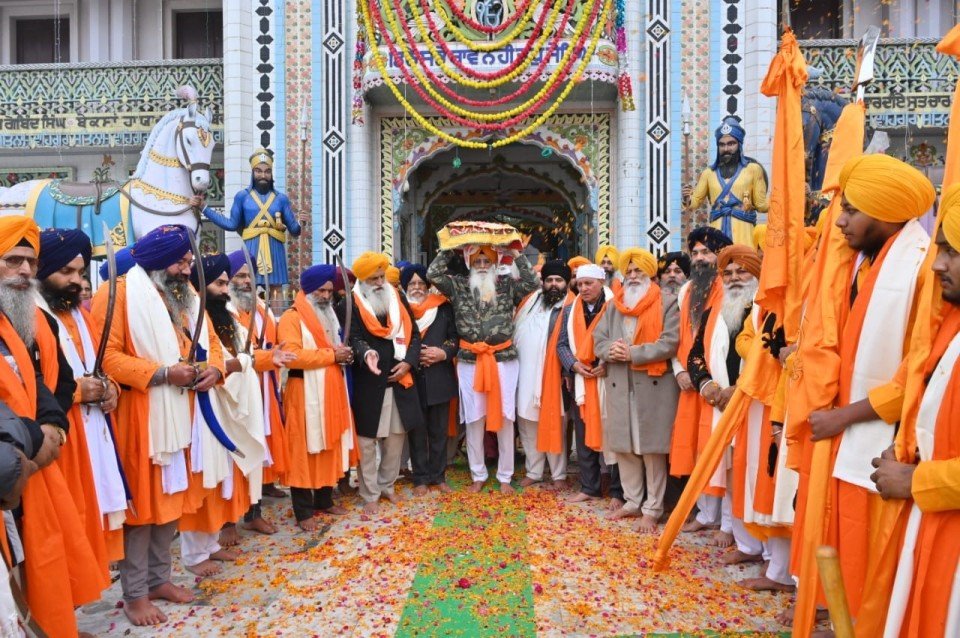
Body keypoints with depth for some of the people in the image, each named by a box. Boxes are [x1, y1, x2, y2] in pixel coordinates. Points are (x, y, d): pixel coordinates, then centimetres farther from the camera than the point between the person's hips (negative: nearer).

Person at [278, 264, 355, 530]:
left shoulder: (329, 316, 17)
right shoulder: (292, 318, -9)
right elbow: (291, 356, -22)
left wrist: (343, 355, 5)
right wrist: (331, 355, -19)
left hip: (331, 391, 8)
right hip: (305, 394, -8)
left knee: (330, 447, 13)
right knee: (305, 450, -2)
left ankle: (325, 500, 25)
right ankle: (303, 511, 5)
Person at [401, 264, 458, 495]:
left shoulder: (443, 308, 5)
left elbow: (456, 337, 6)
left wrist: (444, 353, -11)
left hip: (439, 379, 2)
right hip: (412, 380, -2)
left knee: (439, 431, 11)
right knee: (417, 432, 8)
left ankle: (439, 475, 25)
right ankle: (420, 478, 21)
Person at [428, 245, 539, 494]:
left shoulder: (507, 285, 6)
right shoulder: (459, 286, 7)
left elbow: (532, 283, -5)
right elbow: (433, 274, -2)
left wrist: (516, 255, -4)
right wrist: (449, 249, 1)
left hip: (504, 360, 0)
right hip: (470, 361, 1)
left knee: (505, 418, 5)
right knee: (474, 420, 8)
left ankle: (505, 476, 19)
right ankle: (478, 475, 23)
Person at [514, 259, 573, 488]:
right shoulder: (531, 301, 12)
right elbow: (516, 330, 17)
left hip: (552, 375, -5)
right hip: (525, 373, 5)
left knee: (554, 424, 3)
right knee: (527, 423, 11)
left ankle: (559, 474, 15)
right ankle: (533, 472, 23)